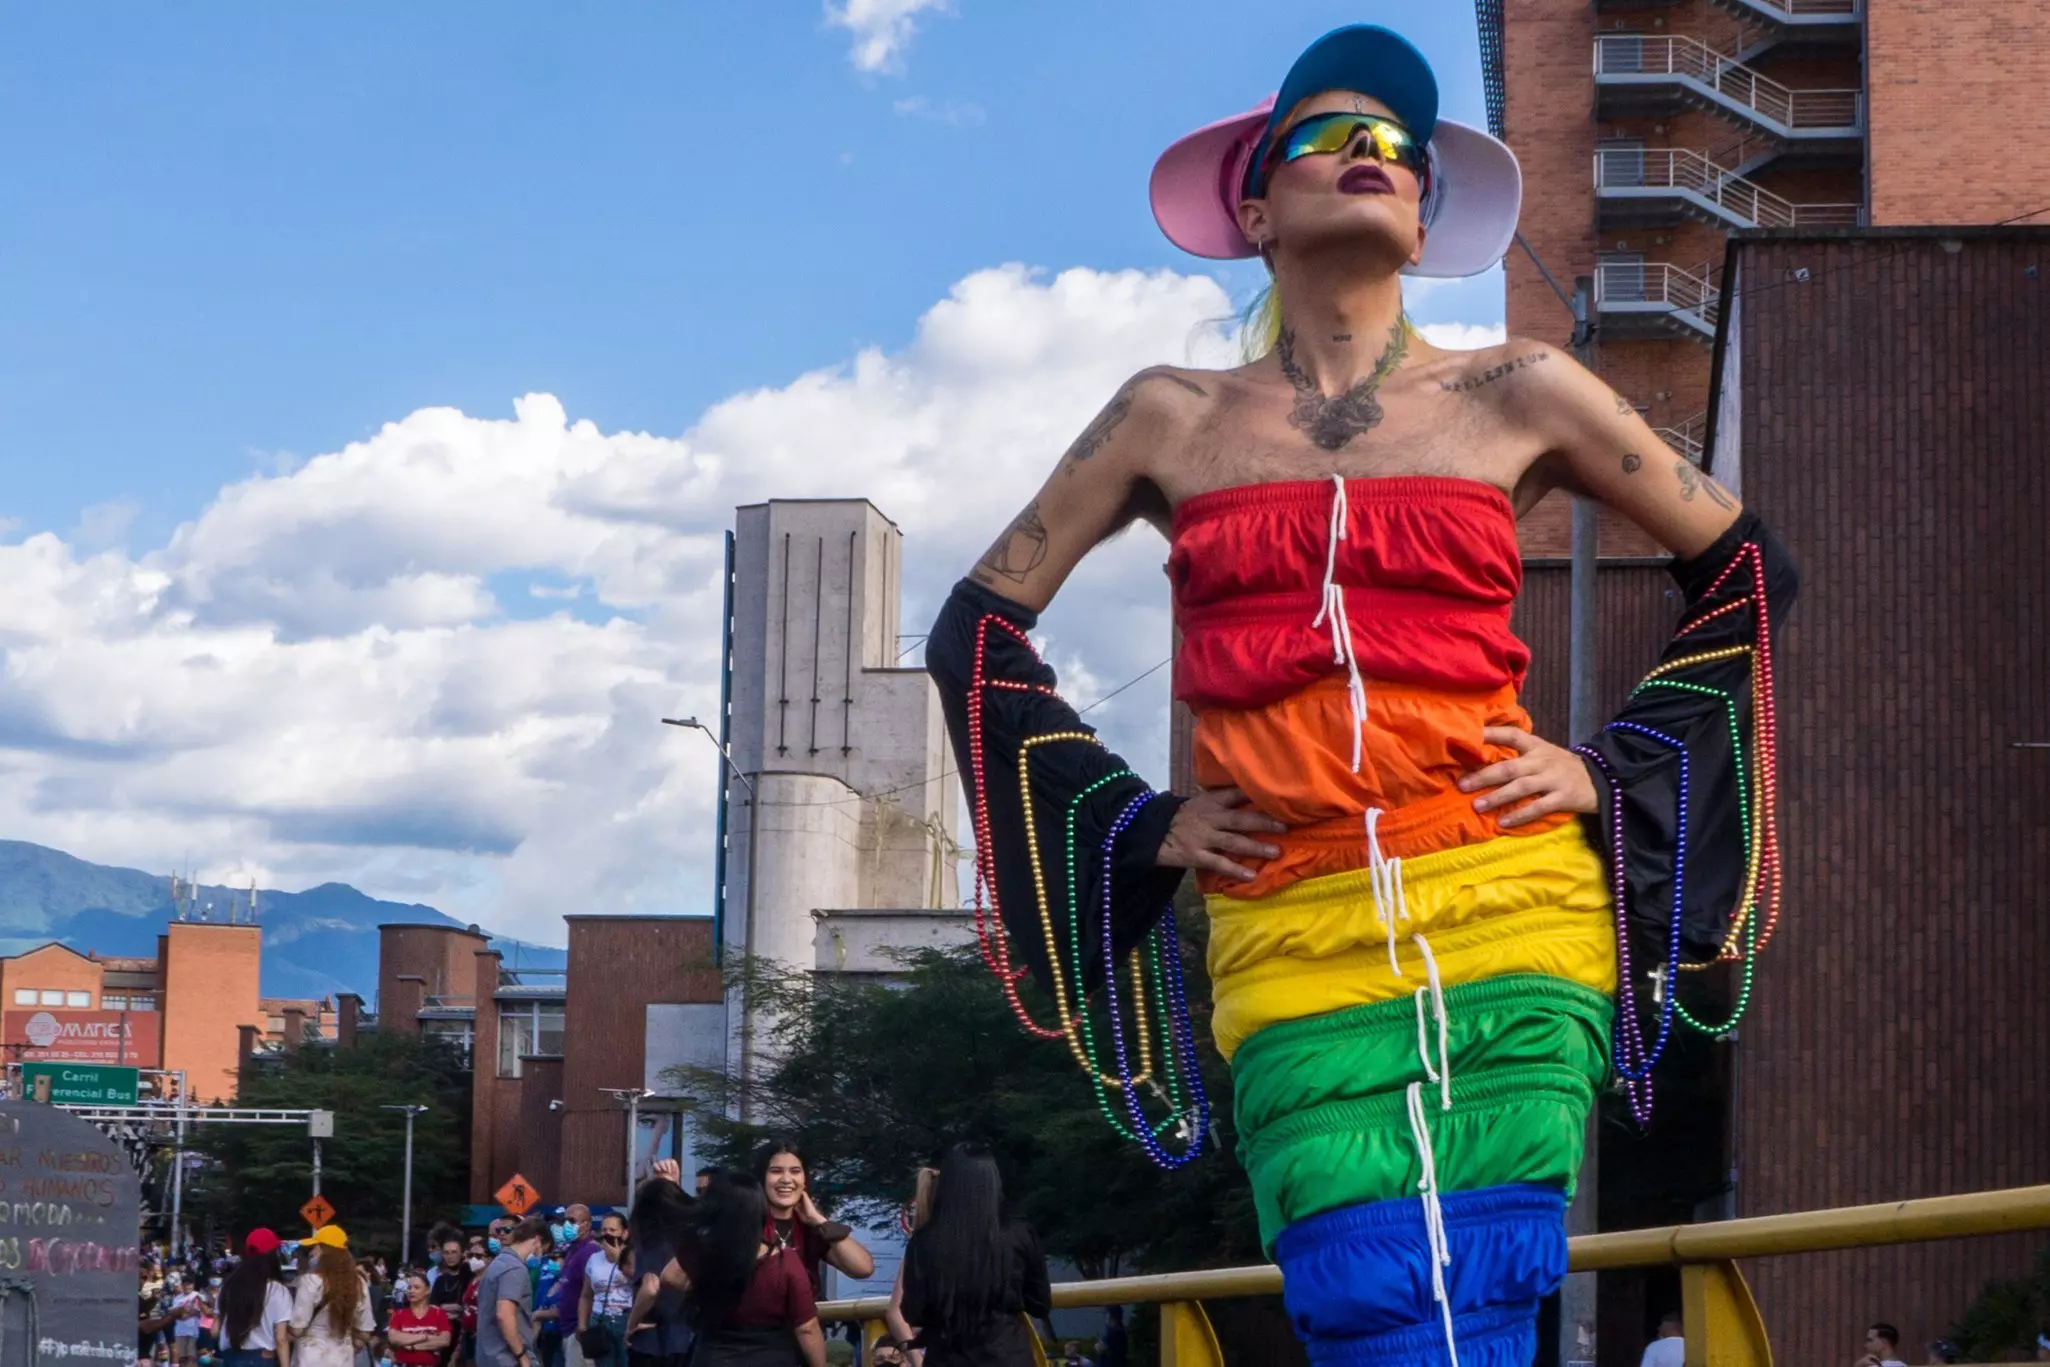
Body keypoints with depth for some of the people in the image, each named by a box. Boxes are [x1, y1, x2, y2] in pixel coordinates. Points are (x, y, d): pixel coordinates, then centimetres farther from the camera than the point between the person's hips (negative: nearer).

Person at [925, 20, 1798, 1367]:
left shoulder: (1517, 395, 9)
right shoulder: (1175, 418, 10)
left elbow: (1749, 573, 18)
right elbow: (978, 634, 15)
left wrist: (1609, 769, 8)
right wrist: (1141, 826, 8)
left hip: (1506, 911, 0)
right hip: (1291, 939, 0)